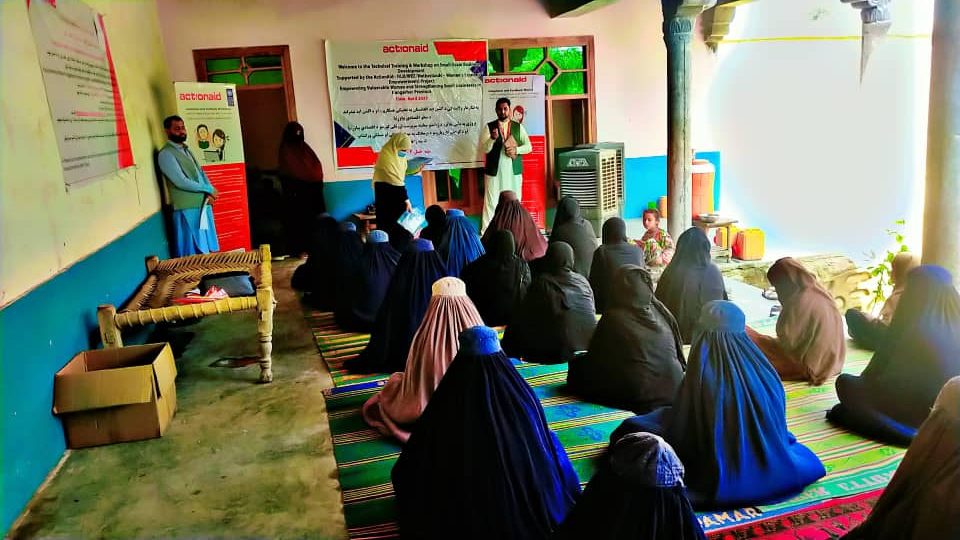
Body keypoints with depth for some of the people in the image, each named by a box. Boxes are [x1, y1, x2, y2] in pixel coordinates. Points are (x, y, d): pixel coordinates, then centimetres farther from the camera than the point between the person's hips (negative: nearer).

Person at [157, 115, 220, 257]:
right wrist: (208, 190, -10)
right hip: (187, 208, -8)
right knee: (193, 253, -3)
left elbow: (201, 173, 15)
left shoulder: (186, 150, 17)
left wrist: (209, 193, -4)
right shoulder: (166, 154, -10)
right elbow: (181, 182, -18)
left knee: (206, 249, 12)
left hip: (203, 205, 8)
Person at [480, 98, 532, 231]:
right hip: (494, 171, -2)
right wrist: (493, 138, -24)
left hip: (514, 171, 3)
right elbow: (484, 149, -6)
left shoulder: (518, 127, 8)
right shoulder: (489, 127, 2)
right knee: (491, 203, -4)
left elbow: (529, 146, 6)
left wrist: (516, 150, -13)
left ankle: (515, 231, 17)